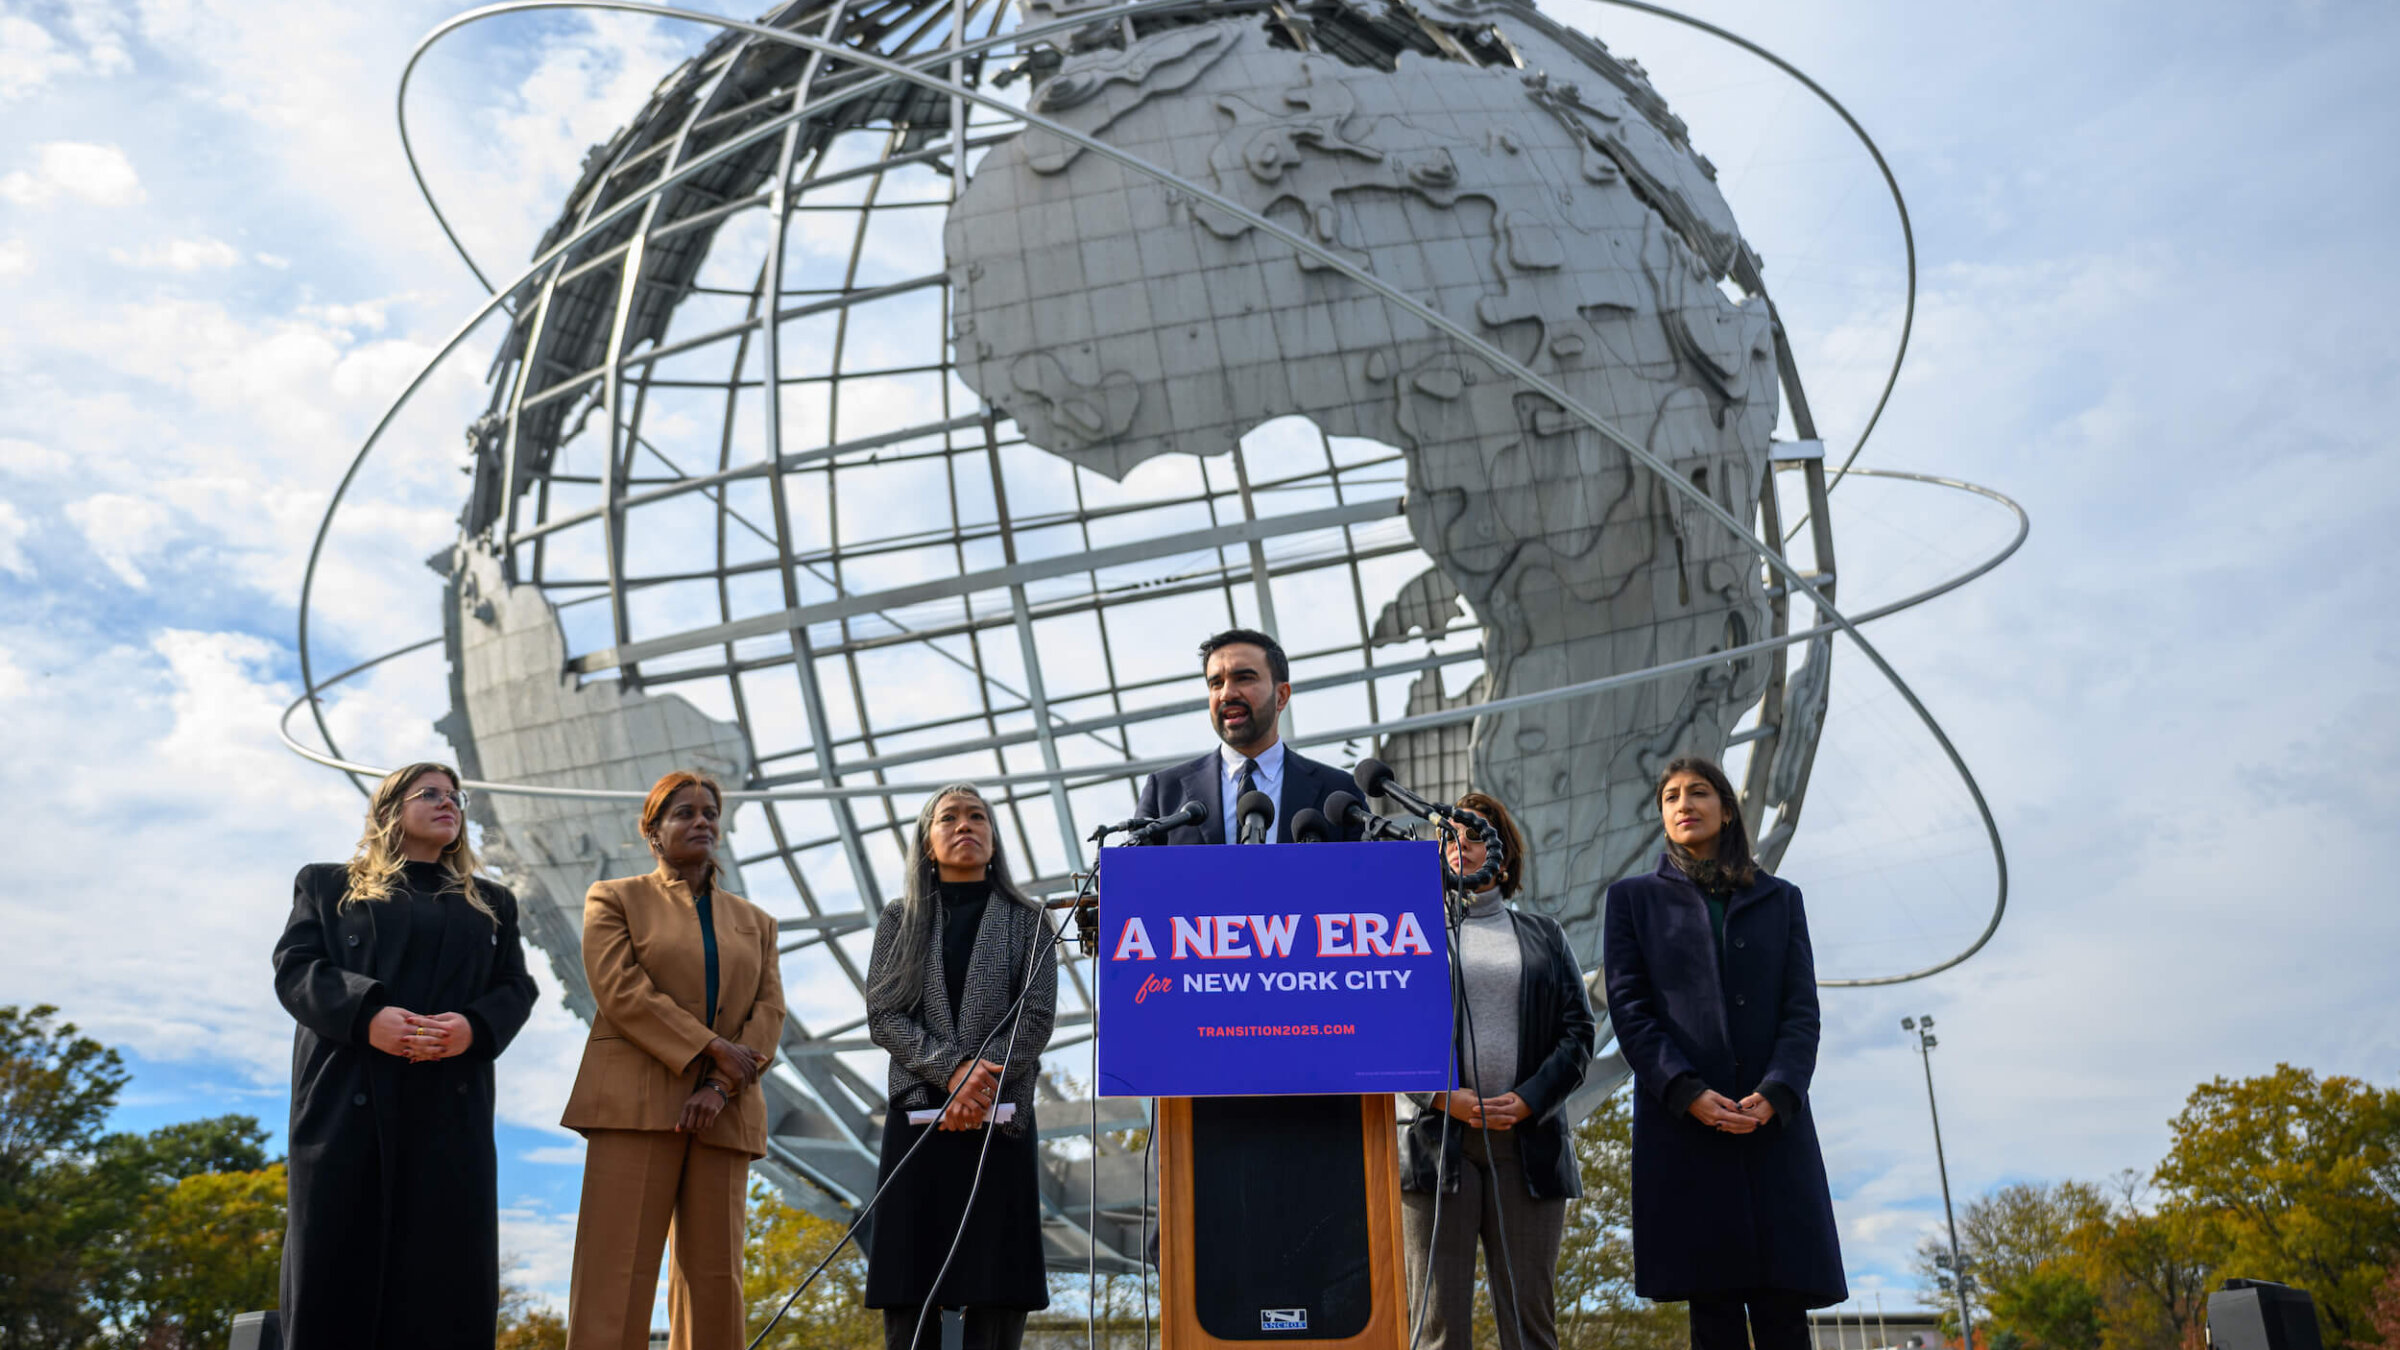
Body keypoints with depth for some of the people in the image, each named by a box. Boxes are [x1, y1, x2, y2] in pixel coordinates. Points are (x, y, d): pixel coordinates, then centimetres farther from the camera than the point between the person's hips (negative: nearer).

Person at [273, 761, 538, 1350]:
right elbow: (294, 969, 4)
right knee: (337, 1260, -5)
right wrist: (365, 1015, -15)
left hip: (450, 1107, 2)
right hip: (349, 1100, -1)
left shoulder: (491, 903, 23)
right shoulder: (327, 885, 18)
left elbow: (516, 988, 13)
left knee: (447, 1268, -5)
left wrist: (475, 1026, -10)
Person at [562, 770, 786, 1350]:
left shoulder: (755, 922, 20)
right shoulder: (615, 899, 10)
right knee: (615, 1276, -9)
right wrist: (712, 1049, -12)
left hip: (720, 1116, 4)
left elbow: (769, 1013, 8)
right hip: (636, 1105, -4)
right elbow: (620, 988, -5)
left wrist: (723, 1086, -9)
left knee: (715, 1280, 0)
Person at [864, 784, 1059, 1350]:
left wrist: (981, 1081, -15)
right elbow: (883, 1014, 1)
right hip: (919, 1113, 1)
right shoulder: (900, 920, 12)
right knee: (910, 1282, -3)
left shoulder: (1027, 921, 10)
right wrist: (952, 1071, -14)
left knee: (997, 1280, -5)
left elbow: (1037, 1016, 0)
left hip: (1001, 1116, -1)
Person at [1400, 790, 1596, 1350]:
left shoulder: (1544, 935, 17)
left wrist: (1527, 1102, -7)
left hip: (1530, 1142, 1)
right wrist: (1444, 1097, -11)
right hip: (1440, 1141, -1)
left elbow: (1578, 1030, 8)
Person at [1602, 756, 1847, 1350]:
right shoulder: (1634, 898, 12)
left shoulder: (1779, 899, 16)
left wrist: (1775, 1093, -11)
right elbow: (1628, 1008, 2)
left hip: (1773, 1121, 1)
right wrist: (1688, 1093, -12)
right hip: (1680, 1123, -1)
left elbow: (1802, 1010, 7)